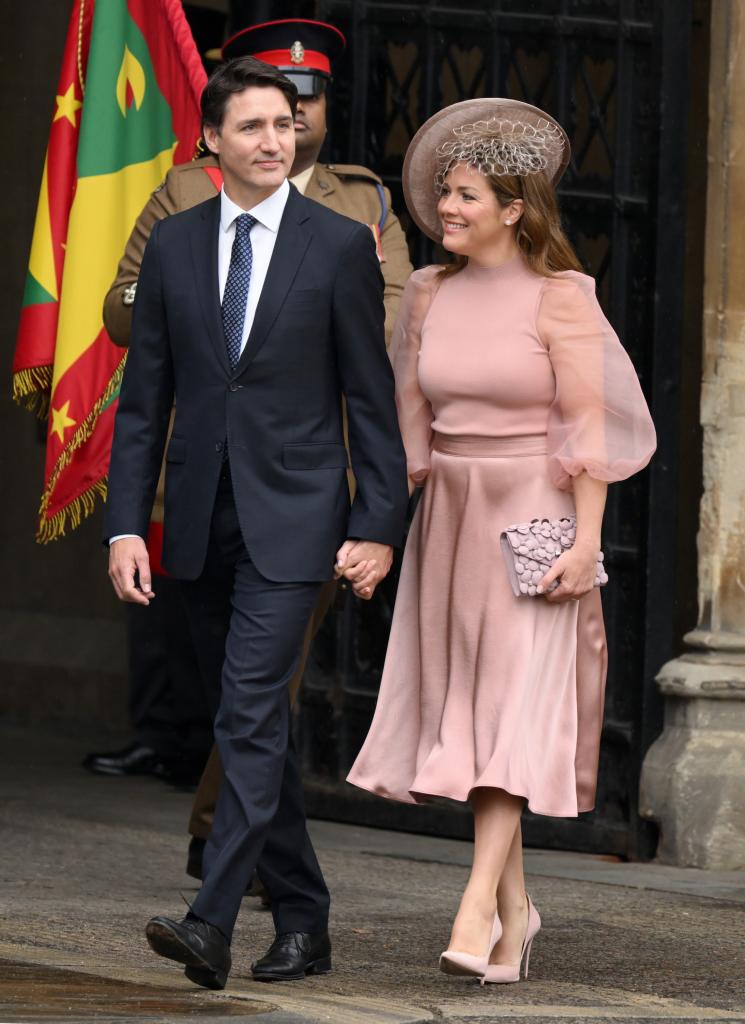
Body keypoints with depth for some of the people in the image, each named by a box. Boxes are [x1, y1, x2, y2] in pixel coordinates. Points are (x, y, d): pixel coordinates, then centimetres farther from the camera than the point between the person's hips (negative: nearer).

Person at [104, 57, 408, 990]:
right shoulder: (173, 246, 7)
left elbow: (371, 396, -1)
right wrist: (126, 525, 0)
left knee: (250, 716, -15)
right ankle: (302, 922, 19)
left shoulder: (340, 245, -2)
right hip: (202, 520, 4)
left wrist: (378, 525, -6)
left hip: (291, 517, -4)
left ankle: (212, 923, -20)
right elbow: (143, 398, 8)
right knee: (263, 723, 11)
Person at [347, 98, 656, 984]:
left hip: (532, 524, -6)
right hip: (449, 520, 6)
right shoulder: (431, 296, 8)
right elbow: (409, 422, 12)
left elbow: (588, 425, -10)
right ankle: (515, 910, 17)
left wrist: (586, 541, -16)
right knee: (466, 707, 7)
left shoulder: (560, 299, -8)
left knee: (514, 710, -12)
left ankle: (476, 908, -21)